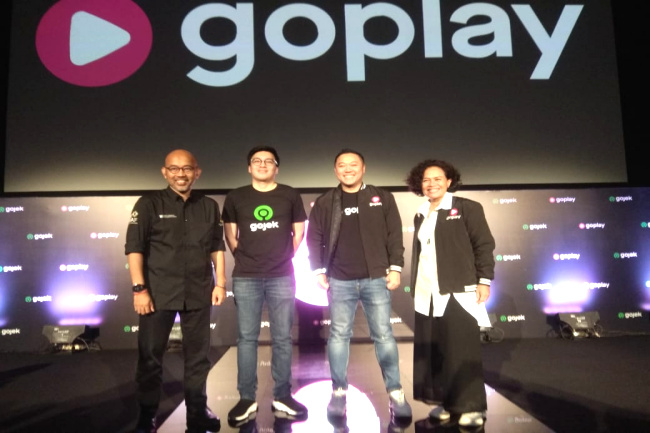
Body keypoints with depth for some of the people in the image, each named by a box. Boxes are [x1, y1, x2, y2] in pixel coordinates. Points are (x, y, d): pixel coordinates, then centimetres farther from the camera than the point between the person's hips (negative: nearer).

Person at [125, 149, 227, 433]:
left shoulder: (209, 206, 8)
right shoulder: (149, 204, -2)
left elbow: (217, 248, 10)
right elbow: (134, 248, -6)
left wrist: (220, 283, 3)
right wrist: (139, 288, -13)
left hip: (198, 293, 3)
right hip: (158, 293, -2)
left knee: (198, 355, 11)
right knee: (150, 355, 6)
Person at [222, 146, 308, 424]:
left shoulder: (290, 196, 5)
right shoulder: (235, 198, 6)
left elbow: (299, 231, 12)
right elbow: (230, 234, 13)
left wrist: (284, 257, 9)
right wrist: (244, 257, 9)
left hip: (282, 277, 0)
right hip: (245, 278, 0)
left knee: (282, 338, 6)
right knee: (246, 338, 4)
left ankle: (282, 396, 18)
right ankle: (246, 399, 15)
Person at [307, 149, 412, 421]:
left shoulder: (382, 198, 5)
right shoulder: (325, 203, 5)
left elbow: (394, 235, 4)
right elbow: (314, 238, 6)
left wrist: (395, 268, -2)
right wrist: (319, 271, 0)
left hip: (376, 278, 0)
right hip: (339, 281, 1)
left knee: (383, 335, 3)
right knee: (339, 335, 7)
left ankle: (395, 393, 14)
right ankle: (339, 392, 19)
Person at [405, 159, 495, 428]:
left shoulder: (467, 208, -1)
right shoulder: (420, 216, 15)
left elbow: (484, 245, -4)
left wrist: (484, 280, -10)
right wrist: (415, 288, 14)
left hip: (459, 291, -5)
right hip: (427, 293, 6)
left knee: (462, 349, 0)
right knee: (432, 350, 8)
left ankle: (471, 406, 13)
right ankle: (445, 402, 22)